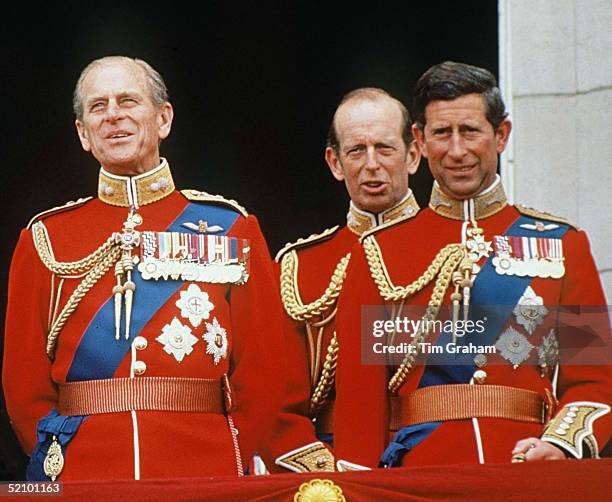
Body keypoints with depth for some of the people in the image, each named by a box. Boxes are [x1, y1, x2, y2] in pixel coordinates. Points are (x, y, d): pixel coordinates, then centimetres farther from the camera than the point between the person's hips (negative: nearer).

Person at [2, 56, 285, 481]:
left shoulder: (230, 229, 4)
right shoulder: (46, 238, 6)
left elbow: (261, 378, 2)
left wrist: (225, 464, -4)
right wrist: (63, 466, -3)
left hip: (206, 479, -1)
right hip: (81, 483, 1)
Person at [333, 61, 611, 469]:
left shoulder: (562, 245, 9)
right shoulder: (379, 253, 7)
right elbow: (359, 394, 5)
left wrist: (561, 444, -12)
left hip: (534, 478, 1)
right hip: (420, 477, -1)